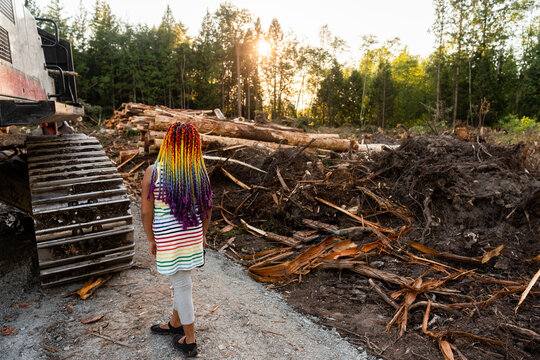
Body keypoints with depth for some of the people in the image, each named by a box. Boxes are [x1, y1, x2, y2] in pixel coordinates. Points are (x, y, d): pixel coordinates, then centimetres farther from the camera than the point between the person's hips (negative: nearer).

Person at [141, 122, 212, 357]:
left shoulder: (153, 172, -15)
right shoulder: (199, 172, -5)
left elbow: (146, 211, -12)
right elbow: (207, 208, 2)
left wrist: (151, 240, 1)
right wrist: (202, 234, 14)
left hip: (167, 238, -4)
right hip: (193, 235, 4)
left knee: (181, 284, 8)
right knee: (181, 280, 22)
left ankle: (189, 341, 26)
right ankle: (175, 324, 44)